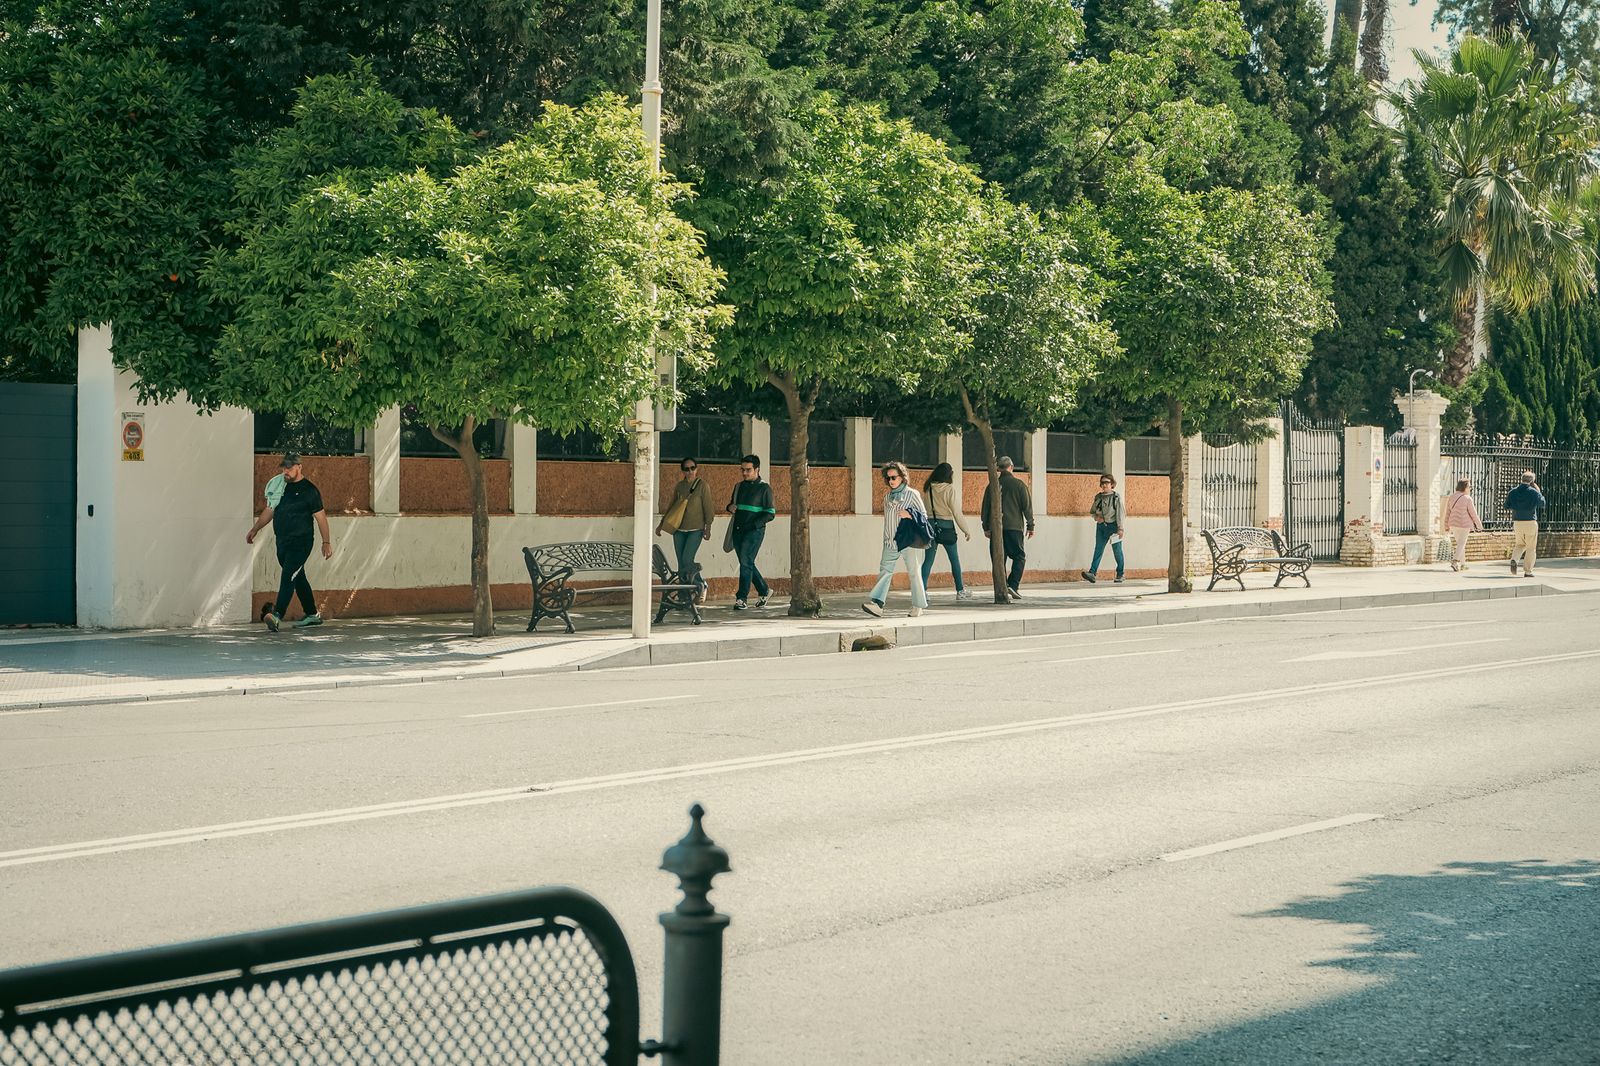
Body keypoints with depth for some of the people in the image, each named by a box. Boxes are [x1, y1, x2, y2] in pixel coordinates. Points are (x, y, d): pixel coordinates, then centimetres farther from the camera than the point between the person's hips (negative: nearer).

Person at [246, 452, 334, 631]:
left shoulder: (309, 490, -7)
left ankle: (277, 615, -29)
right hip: (282, 541, 7)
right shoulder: (278, 485, 10)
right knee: (298, 578, 15)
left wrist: (326, 542, -6)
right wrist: (255, 530, 22)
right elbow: (269, 510, 22)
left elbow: (320, 517, -5)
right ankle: (312, 615, 26)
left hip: (300, 542, -7)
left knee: (288, 577, -18)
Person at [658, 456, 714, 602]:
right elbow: (670, 506, 18)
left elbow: (707, 507, -4)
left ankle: (701, 585, 7)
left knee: (687, 560, -16)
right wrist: (661, 524, 19)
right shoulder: (679, 486, 9)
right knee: (681, 564, 3)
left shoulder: (702, 485, -3)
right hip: (679, 529, 5)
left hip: (696, 529, -5)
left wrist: (708, 528, -8)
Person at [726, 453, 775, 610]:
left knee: (746, 562, -14)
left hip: (754, 532, -6)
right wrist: (730, 507, 1)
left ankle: (742, 598, -13)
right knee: (747, 564, 11)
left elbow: (770, 513, -7)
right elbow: (732, 505, 26)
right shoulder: (739, 487, 14)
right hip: (737, 531, 7)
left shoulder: (764, 488, -3)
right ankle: (764, 591, 28)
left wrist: (753, 525, -17)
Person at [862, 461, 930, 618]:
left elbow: (923, 515, 0)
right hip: (891, 542, 4)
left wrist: (909, 515, -17)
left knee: (914, 572, 3)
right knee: (885, 570, -9)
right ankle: (877, 604, -19)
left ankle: (918, 606, 13)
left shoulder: (912, 494, -2)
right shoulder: (887, 496, 14)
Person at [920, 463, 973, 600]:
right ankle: (960, 590, 18)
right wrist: (965, 530, -2)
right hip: (946, 526, -3)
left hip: (930, 523, 3)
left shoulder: (929, 488, 0)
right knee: (954, 559, 11)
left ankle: (922, 589, -8)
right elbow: (956, 511, -9)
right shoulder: (949, 488, -11)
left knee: (928, 559, 4)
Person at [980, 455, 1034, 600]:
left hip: (996, 528, 3)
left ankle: (1002, 588, 2)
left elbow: (985, 507, 9)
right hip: (1015, 527, -3)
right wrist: (1030, 526, 7)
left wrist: (986, 527, 15)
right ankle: (1013, 585, -12)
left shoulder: (992, 485, 7)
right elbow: (1027, 506, 0)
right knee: (1019, 557, 4)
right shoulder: (1019, 484, 0)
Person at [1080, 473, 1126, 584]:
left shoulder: (1116, 497, -3)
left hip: (1113, 526, -4)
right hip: (1101, 526, 4)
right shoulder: (1098, 497, 10)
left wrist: (1120, 528, -14)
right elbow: (1092, 511, 18)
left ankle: (1120, 575, 15)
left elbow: (1120, 513, -8)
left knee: (1117, 551, 4)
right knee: (1098, 549, -5)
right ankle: (1092, 573, -15)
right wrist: (1096, 517, -4)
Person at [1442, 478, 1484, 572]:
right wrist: (1479, 526, 2)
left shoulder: (1451, 497, 5)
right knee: (1461, 544, -3)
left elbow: (1447, 512, 8)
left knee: (1460, 543, 18)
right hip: (1464, 524, -6)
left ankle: (1462, 564, 23)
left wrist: (1447, 526, 15)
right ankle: (1455, 562, -20)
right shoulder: (1467, 499, -12)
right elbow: (1473, 514, -8)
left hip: (1453, 524, 6)